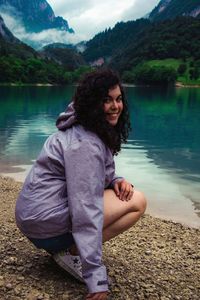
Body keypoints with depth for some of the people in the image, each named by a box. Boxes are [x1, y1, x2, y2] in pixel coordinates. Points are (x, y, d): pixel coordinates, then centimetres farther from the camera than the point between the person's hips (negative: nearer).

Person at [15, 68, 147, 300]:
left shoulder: (98, 131, 7)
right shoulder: (84, 143, -23)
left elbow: (94, 175, 17)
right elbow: (86, 210, -27)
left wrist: (115, 181, -6)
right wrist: (96, 280, -25)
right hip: (45, 220, -9)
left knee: (122, 192, 16)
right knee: (137, 201, -11)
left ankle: (66, 244, 11)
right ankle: (71, 252, -7)